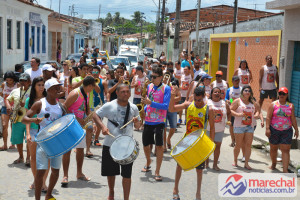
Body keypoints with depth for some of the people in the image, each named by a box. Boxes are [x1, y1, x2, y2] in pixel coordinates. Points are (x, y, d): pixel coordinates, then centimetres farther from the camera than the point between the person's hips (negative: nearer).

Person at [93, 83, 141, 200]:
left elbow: (138, 126, 11)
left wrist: (137, 122, -13)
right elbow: (95, 115, 2)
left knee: (127, 175, -1)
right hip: (110, 144, 0)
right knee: (110, 172, 15)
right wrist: (102, 126, -15)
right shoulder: (109, 106, -4)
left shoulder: (133, 108, 3)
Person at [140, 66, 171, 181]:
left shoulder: (166, 88, -9)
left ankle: (157, 172, -1)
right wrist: (144, 110, 1)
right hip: (148, 120, 5)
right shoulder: (149, 86, 8)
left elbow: (166, 106, -18)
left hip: (159, 121, -5)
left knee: (159, 145, -10)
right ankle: (148, 163, 42)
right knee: (145, 144, 14)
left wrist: (150, 102, -24)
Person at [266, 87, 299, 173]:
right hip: (274, 130, 0)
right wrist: (267, 128, -14)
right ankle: (274, 163, 39)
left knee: (285, 150, -6)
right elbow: (268, 117, -5)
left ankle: (285, 169, -8)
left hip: (287, 131, 0)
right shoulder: (273, 104, -1)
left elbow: (293, 118, 8)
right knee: (273, 148, 15)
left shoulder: (291, 106, 5)